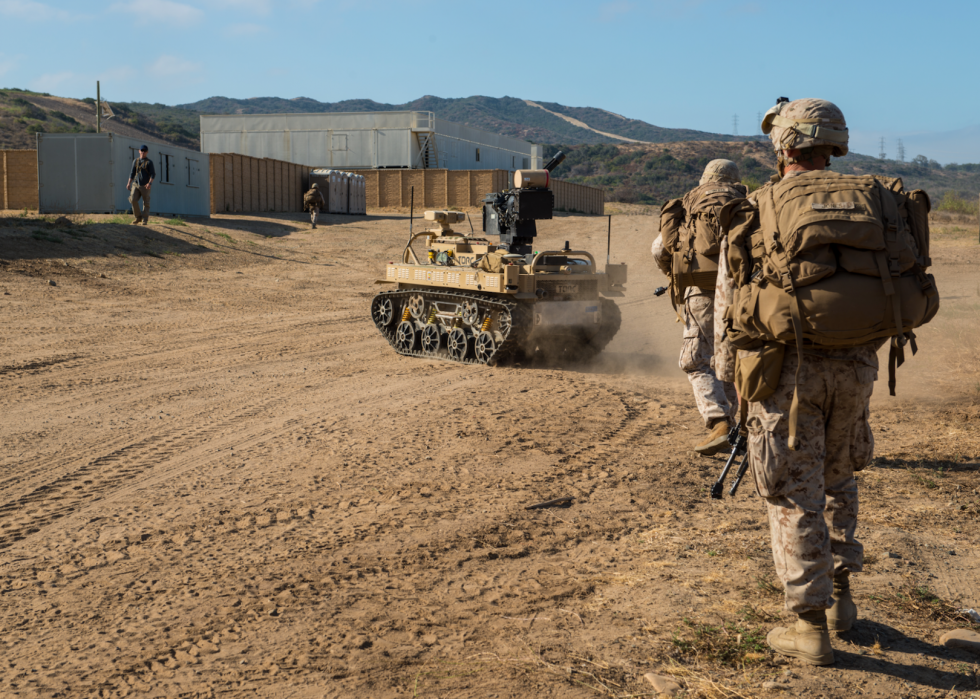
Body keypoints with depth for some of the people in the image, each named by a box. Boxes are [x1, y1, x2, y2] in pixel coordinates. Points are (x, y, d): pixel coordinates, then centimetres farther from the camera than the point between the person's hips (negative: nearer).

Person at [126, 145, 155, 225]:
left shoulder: (149, 162, 0)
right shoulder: (135, 161, 13)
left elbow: (153, 174, -8)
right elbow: (132, 173, 19)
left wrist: (149, 183, -23)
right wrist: (128, 183, 10)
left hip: (145, 186, -3)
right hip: (136, 185, 3)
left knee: (146, 203, -1)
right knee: (133, 200, -13)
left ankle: (145, 220, 8)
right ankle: (137, 217, 1)